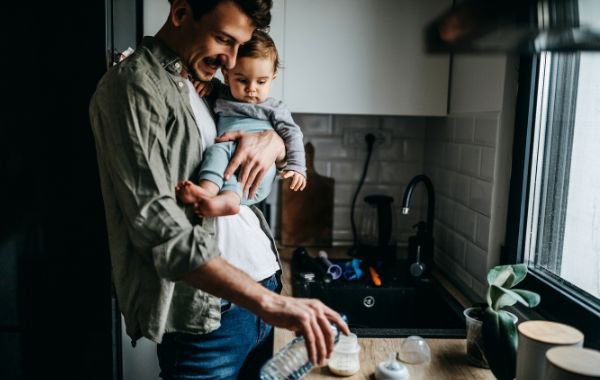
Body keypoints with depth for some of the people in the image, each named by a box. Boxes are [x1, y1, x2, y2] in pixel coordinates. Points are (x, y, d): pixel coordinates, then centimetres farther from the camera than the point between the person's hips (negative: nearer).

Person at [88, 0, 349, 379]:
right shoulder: (132, 87, -12)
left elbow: (287, 144, 22)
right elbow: (159, 227, -22)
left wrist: (271, 139, -3)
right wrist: (268, 302, -27)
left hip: (259, 277, 8)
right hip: (206, 312, -7)